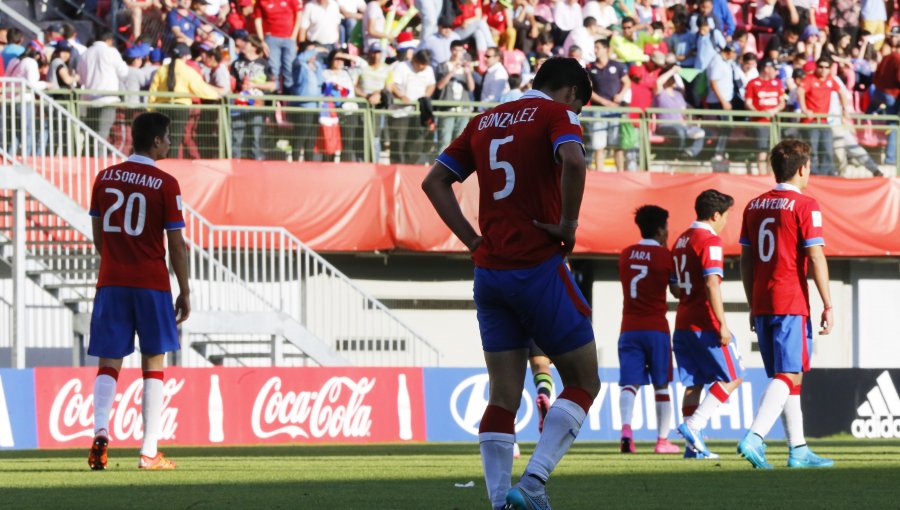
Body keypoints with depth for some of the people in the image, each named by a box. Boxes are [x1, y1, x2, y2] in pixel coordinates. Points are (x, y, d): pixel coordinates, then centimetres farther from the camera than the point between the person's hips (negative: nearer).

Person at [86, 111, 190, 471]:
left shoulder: (105, 178, 6)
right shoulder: (165, 184, -7)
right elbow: (176, 244, -7)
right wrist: (184, 292, 1)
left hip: (111, 282, 3)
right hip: (152, 284, -3)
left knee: (109, 363, 5)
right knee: (154, 363, 6)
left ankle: (100, 430, -19)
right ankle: (149, 452, 3)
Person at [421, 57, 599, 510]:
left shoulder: (485, 121, 16)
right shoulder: (557, 114, -3)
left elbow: (434, 181, 16)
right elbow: (572, 161, -25)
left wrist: (473, 239, 11)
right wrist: (567, 223, -13)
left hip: (489, 270, 6)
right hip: (539, 268, -6)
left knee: (503, 397, 7)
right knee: (583, 382, 5)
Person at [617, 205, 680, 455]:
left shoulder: (626, 255, 8)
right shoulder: (664, 256, -4)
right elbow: (676, 291, 2)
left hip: (629, 328, 2)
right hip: (656, 328, -2)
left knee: (629, 383, -6)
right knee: (661, 385, 10)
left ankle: (626, 427, -31)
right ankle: (663, 439, 12)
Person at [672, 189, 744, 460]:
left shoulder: (681, 241, 16)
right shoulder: (710, 240, -12)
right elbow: (712, 284, -21)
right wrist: (722, 324, -21)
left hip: (683, 323, 8)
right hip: (706, 325, -8)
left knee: (694, 383, 10)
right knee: (732, 377, 1)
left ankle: (694, 446, 6)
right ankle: (693, 426, -12)